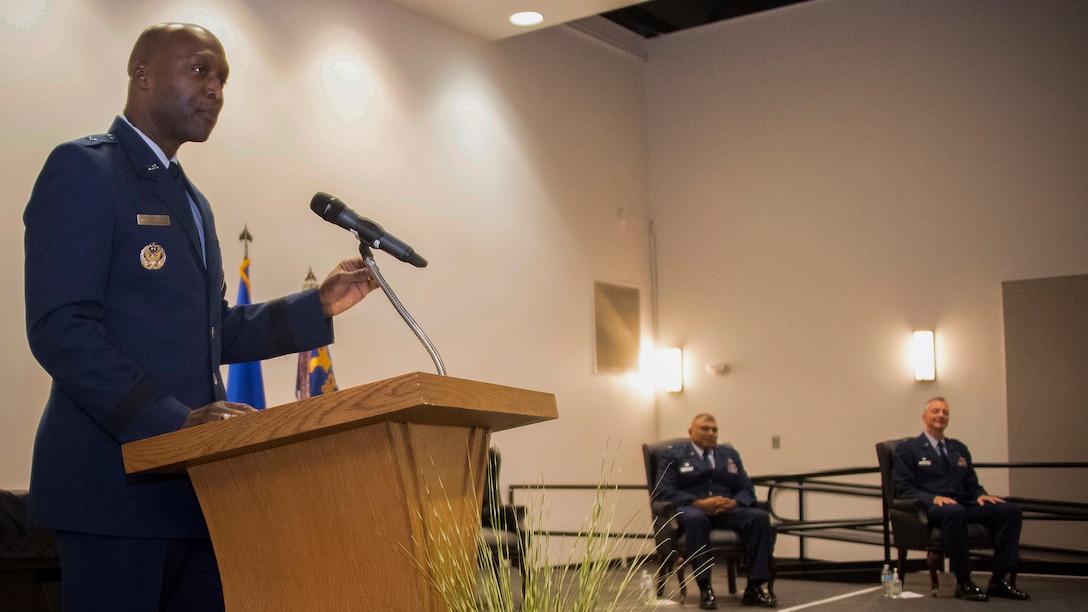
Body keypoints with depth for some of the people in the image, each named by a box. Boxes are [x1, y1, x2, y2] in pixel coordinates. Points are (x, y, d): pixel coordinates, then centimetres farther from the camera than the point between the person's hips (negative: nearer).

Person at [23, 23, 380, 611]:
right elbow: (60, 329, -16)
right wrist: (173, 421, -24)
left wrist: (318, 305, 11)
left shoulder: (192, 202, 23)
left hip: (196, 480, 8)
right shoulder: (82, 169, -5)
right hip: (114, 478, -8)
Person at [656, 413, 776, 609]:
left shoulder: (730, 454, 25)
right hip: (691, 510, -4)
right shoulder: (673, 455, 12)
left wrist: (734, 502, -9)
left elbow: (747, 489, 16)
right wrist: (700, 503, -17)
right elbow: (665, 490, -3)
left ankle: (756, 587, -26)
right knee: (696, 519, -40)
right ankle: (705, 588, -35)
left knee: (760, 517, -26)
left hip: (728, 511, 4)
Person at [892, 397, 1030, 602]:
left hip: (964, 504, 6)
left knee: (1011, 510, -19)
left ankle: (999, 580, -20)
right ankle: (963, 583, -33)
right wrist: (933, 498, -18)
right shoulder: (908, 449, 9)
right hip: (931, 508, -6)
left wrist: (981, 495, 0)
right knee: (954, 512, -42)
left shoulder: (959, 449, 28)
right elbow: (903, 488, -1)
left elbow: (972, 484, 25)